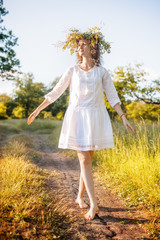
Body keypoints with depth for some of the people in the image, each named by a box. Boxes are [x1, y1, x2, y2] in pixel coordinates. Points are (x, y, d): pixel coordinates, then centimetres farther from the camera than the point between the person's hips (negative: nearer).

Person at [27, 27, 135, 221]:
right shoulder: (72, 71, 7)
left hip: (95, 119, 1)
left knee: (87, 160, 6)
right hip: (77, 119, -1)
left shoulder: (102, 72, 7)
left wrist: (123, 117, -5)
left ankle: (80, 197, 23)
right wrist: (37, 110, 7)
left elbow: (112, 96, 6)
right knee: (84, 161, -7)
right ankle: (93, 204, -3)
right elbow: (55, 92, 9)